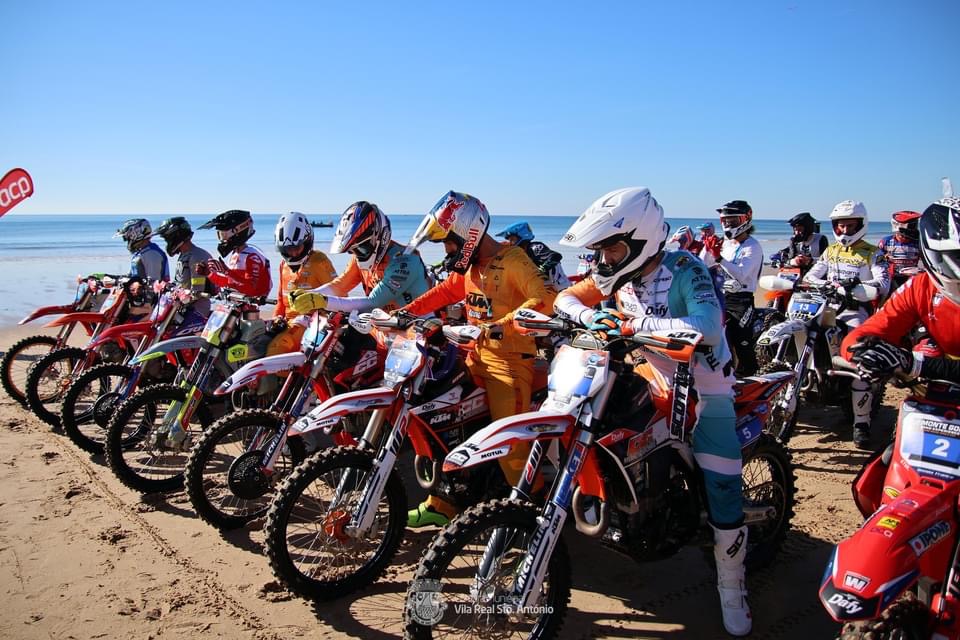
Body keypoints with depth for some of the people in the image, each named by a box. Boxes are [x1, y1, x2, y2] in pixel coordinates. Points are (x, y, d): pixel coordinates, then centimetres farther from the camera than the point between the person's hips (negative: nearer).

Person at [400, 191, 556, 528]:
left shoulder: (512, 258, -13)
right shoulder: (468, 265, 14)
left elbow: (543, 299, -25)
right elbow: (445, 291, 23)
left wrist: (504, 324, -37)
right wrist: (407, 311, 11)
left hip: (510, 358, -9)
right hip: (476, 356, 9)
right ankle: (440, 505, 24)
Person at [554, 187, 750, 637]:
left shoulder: (684, 269, -23)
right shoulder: (620, 274, -4)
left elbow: (708, 327, -39)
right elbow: (565, 298, -1)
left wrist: (634, 324, -43)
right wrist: (589, 316, -23)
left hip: (703, 382, -6)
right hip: (655, 374, 6)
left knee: (722, 488, -6)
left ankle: (731, 585, 12)